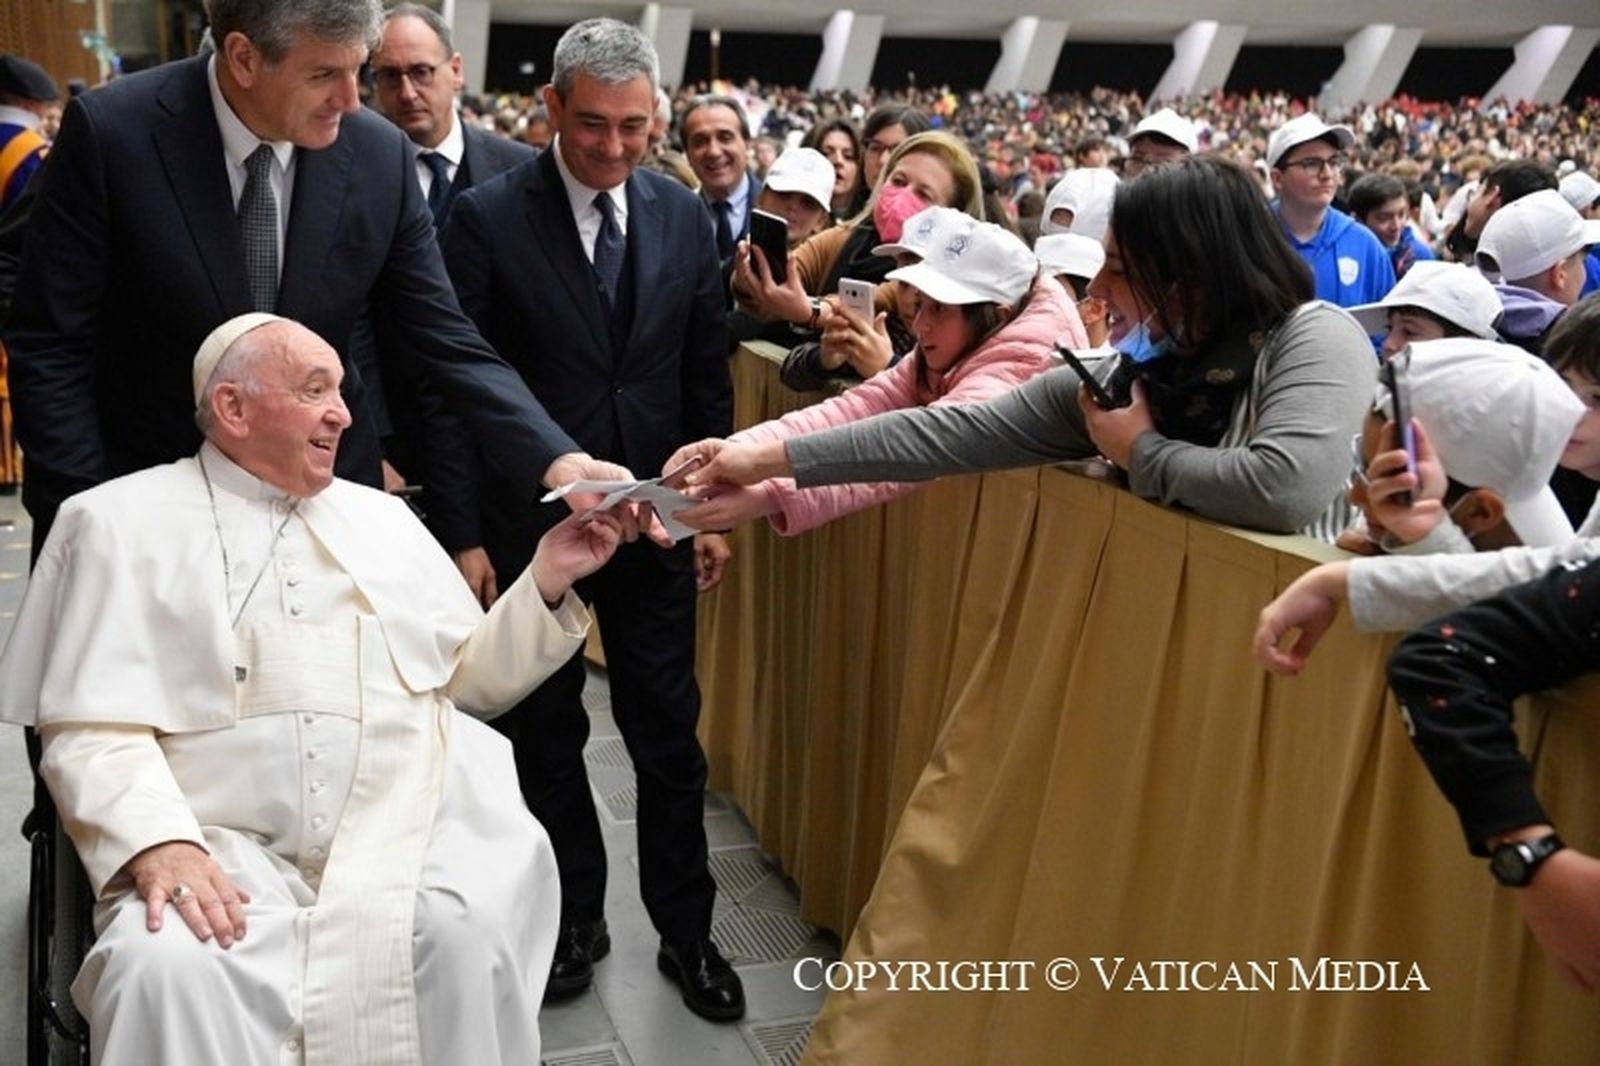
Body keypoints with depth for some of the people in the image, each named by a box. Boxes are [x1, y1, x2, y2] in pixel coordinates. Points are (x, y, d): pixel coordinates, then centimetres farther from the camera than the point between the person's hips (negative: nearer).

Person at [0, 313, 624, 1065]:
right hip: (225, 849, -2)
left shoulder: (383, 517, 21)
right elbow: (93, 728, -1)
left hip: (411, 830, 3)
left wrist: (545, 584, 5)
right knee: (166, 968, -32)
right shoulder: (119, 521, 9)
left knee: (467, 930, -28)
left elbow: (470, 680, 20)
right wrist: (158, 844, -19)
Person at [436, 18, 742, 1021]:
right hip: (531, 516, -2)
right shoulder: (488, 215, -9)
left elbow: (708, 373, 6)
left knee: (670, 733, 9)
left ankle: (686, 930, 26)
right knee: (546, 732, 13)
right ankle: (576, 919, 32)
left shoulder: (684, 213, 2)